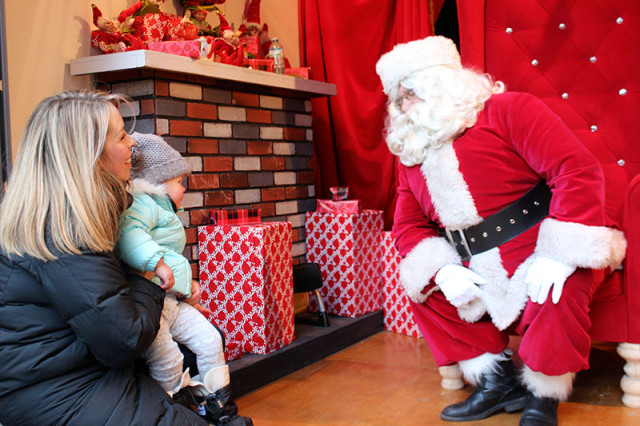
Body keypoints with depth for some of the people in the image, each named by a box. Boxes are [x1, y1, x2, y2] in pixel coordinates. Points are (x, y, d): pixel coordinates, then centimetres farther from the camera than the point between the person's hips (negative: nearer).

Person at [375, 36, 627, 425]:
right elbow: (409, 225, 8)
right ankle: (498, 381, 9)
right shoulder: (411, 154, 10)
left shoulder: (509, 110, -10)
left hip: (542, 262, -6)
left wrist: (558, 253, -27)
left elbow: (579, 170, -19)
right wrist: (443, 271, -11)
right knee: (423, 288, 1)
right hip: (482, 277, 7)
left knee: (559, 296, -34)